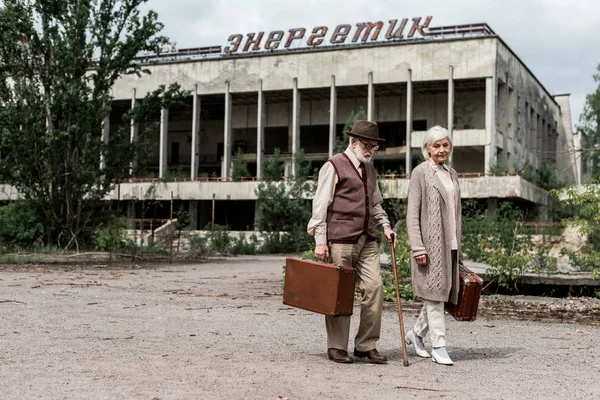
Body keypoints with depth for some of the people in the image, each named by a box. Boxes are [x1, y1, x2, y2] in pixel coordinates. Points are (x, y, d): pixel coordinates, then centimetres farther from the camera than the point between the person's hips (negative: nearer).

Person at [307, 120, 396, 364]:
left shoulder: (369, 169, 19)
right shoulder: (334, 166, -3)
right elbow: (320, 205, -6)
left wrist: (385, 225, 12)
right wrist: (320, 240, -11)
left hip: (367, 240, 6)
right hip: (341, 240, -6)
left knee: (374, 287, -3)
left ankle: (366, 346, 7)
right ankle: (336, 347, 10)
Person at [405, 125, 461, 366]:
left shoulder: (452, 174, 16)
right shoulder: (421, 173, -4)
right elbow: (412, 213, -9)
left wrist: (457, 245, 16)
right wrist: (417, 247, -16)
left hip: (449, 244, 7)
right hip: (430, 243, -7)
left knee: (441, 293, 9)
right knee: (434, 293, -5)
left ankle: (416, 333, 27)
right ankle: (439, 346, 0)